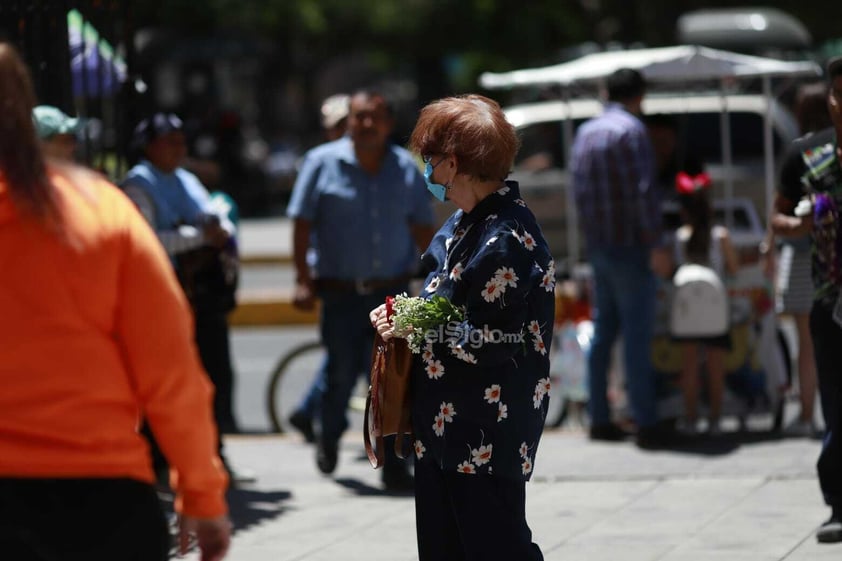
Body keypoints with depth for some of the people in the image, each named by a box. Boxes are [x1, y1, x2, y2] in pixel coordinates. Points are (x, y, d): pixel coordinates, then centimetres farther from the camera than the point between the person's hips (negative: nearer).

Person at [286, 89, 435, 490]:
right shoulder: (322, 163, 0)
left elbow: (423, 229, 12)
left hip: (393, 291, 2)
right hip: (341, 292, -2)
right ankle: (329, 434, 32)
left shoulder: (406, 168, 7)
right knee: (342, 371, 2)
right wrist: (303, 280, -8)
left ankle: (394, 464, 1)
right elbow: (302, 224, -1)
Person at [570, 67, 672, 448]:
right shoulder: (630, 130, -11)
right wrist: (655, 245, -16)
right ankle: (646, 423, -10)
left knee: (603, 331, 12)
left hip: (597, 245, 8)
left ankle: (599, 419, 13)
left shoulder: (585, 132, 13)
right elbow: (642, 191, -17)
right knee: (637, 334, -8)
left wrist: (591, 234, 18)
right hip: (629, 246, -8)